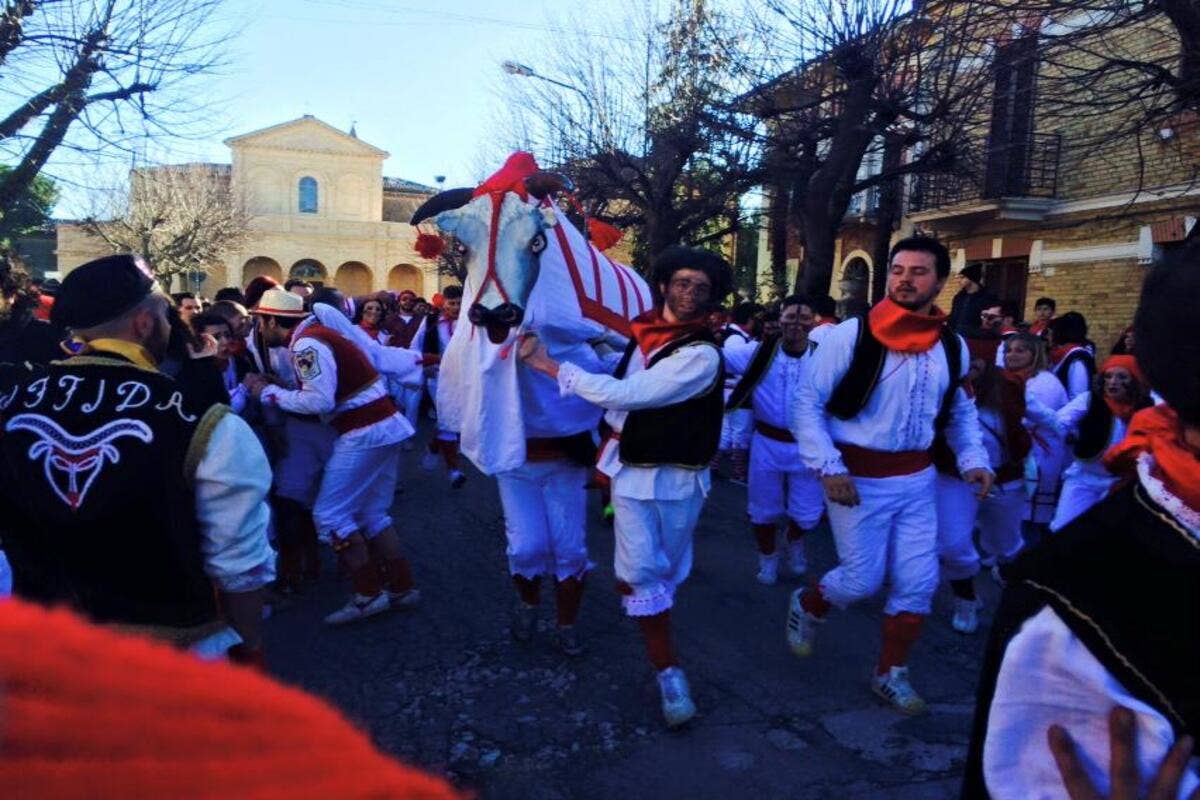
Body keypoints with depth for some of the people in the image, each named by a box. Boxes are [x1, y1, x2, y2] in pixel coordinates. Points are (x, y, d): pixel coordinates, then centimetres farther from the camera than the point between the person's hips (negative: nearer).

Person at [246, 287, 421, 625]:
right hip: (382, 427, 10)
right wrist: (272, 388, 14)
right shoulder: (316, 334, 16)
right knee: (371, 514, 16)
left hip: (364, 433, -10)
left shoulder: (306, 344, -14)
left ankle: (368, 594, 4)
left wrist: (269, 392, -9)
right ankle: (401, 587, 21)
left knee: (329, 514, -2)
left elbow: (319, 401, -20)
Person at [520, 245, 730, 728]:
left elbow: (625, 394, -25)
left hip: (678, 476, -3)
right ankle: (669, 672, 7)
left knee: (667, 570, 14)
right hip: (630, 467, 3)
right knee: (642, 572, -3)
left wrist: (550, 365, -21)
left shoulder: (701, 354, -19)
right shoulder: (640, 330, -1)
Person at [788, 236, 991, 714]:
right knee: (863, 579, 2)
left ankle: (890, 674, 29)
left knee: (918, 582, 9)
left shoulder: (952, 347, 1)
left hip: (917, 479, 5)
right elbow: (807, 404, -12)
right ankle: (806, 605, 35)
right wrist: (828, 467, -19)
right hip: (859, 477, -5)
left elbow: (961, 411, 17)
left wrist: (973, 460, 2)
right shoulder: (852, 335, -15)